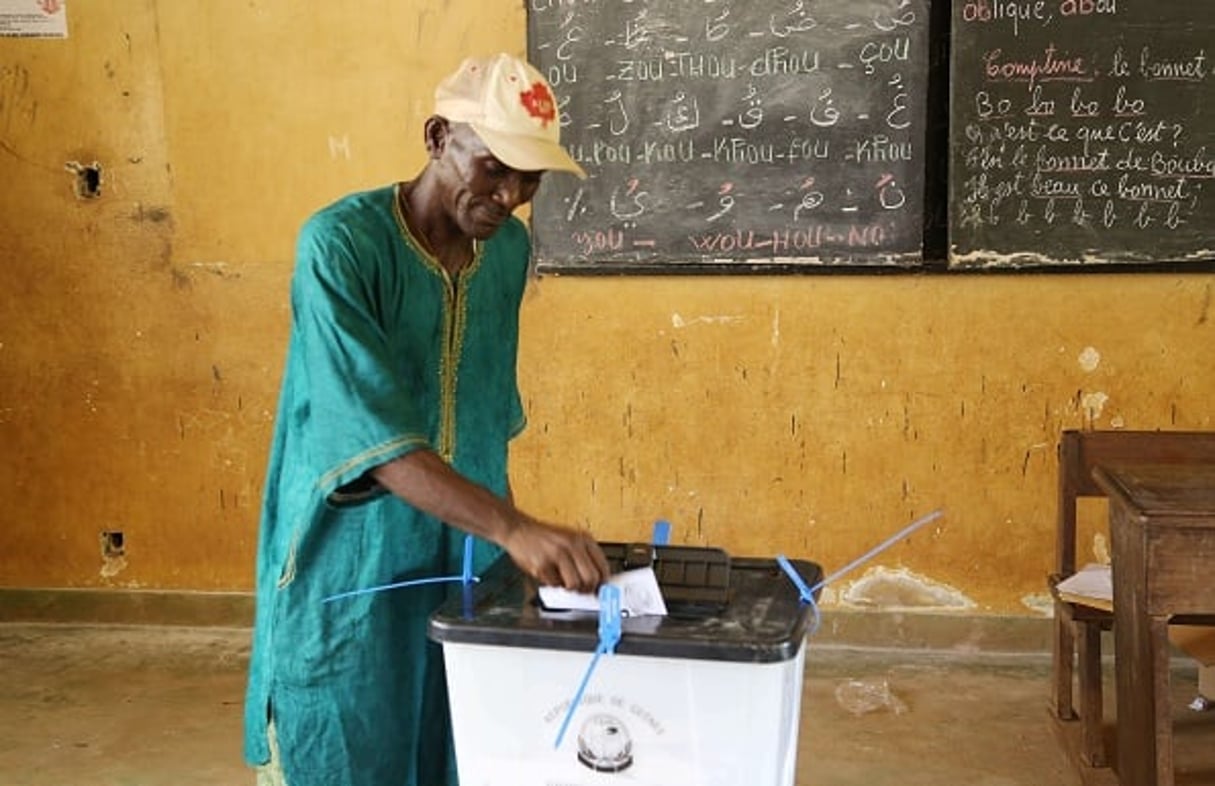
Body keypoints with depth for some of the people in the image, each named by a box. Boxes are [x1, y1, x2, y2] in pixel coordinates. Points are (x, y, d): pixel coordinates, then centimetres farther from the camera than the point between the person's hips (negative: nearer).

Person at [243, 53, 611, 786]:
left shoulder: (512, 248, 0)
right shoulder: (341, 243, -20)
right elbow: (371, 433, -29)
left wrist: (503, 530, 14)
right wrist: (515, 528, -38)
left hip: (466, 558, 6)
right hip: (351, 566, -5)